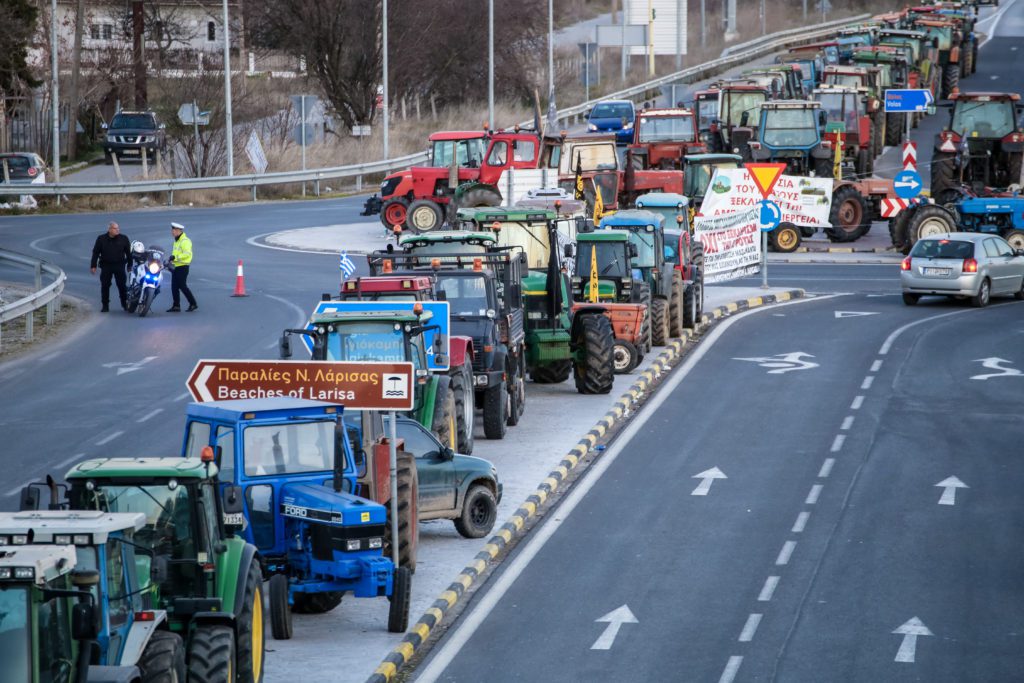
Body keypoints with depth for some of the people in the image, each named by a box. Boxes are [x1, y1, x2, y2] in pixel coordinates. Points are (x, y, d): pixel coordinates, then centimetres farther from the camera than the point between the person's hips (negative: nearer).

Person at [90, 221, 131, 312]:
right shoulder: (101, 239, 1)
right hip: (106, 266, 0)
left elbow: (129, 253, 8)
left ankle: (125, 304, 12)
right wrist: (93, 266, -1)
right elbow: (95, 253, 3)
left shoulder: (124, 239, 2)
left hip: (119, 265, 0)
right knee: (105, 286, 2)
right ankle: (105, 305, 11)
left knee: (122, 285, -2)